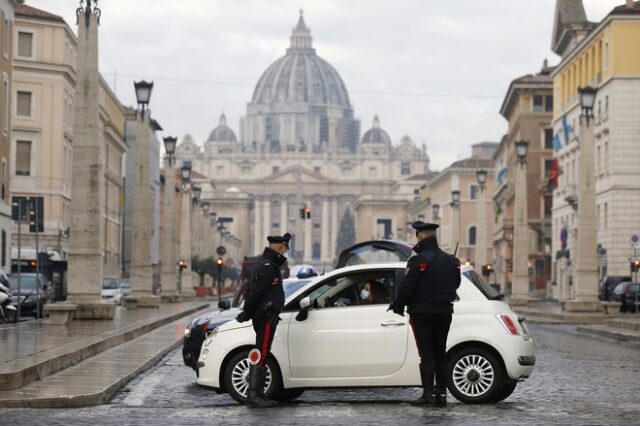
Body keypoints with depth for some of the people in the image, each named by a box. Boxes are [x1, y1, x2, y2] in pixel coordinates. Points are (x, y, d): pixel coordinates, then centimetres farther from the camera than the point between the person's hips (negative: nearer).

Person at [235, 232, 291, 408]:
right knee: (260, 355, -12)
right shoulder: (268, 268, -14)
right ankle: (254, 395, -14)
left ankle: (257, 393, 16)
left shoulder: (269, 266, 20)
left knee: (261, 355, 12)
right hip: (266, 317, -11)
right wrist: (246, 314, -13)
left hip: (266, 317, 11)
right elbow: (256, 293, -19)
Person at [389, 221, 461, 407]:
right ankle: (441, 394, 11)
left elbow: (407, 287, -15)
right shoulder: (451, 261, 8)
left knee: (426, 354, -4)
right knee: (440, 353, 11)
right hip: (444, 312, 6)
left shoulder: (419, 261, -15)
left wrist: (398, 306, -2)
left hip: (422, 313, -6)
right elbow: (456, 284, 16)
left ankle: (428, 393, -7)